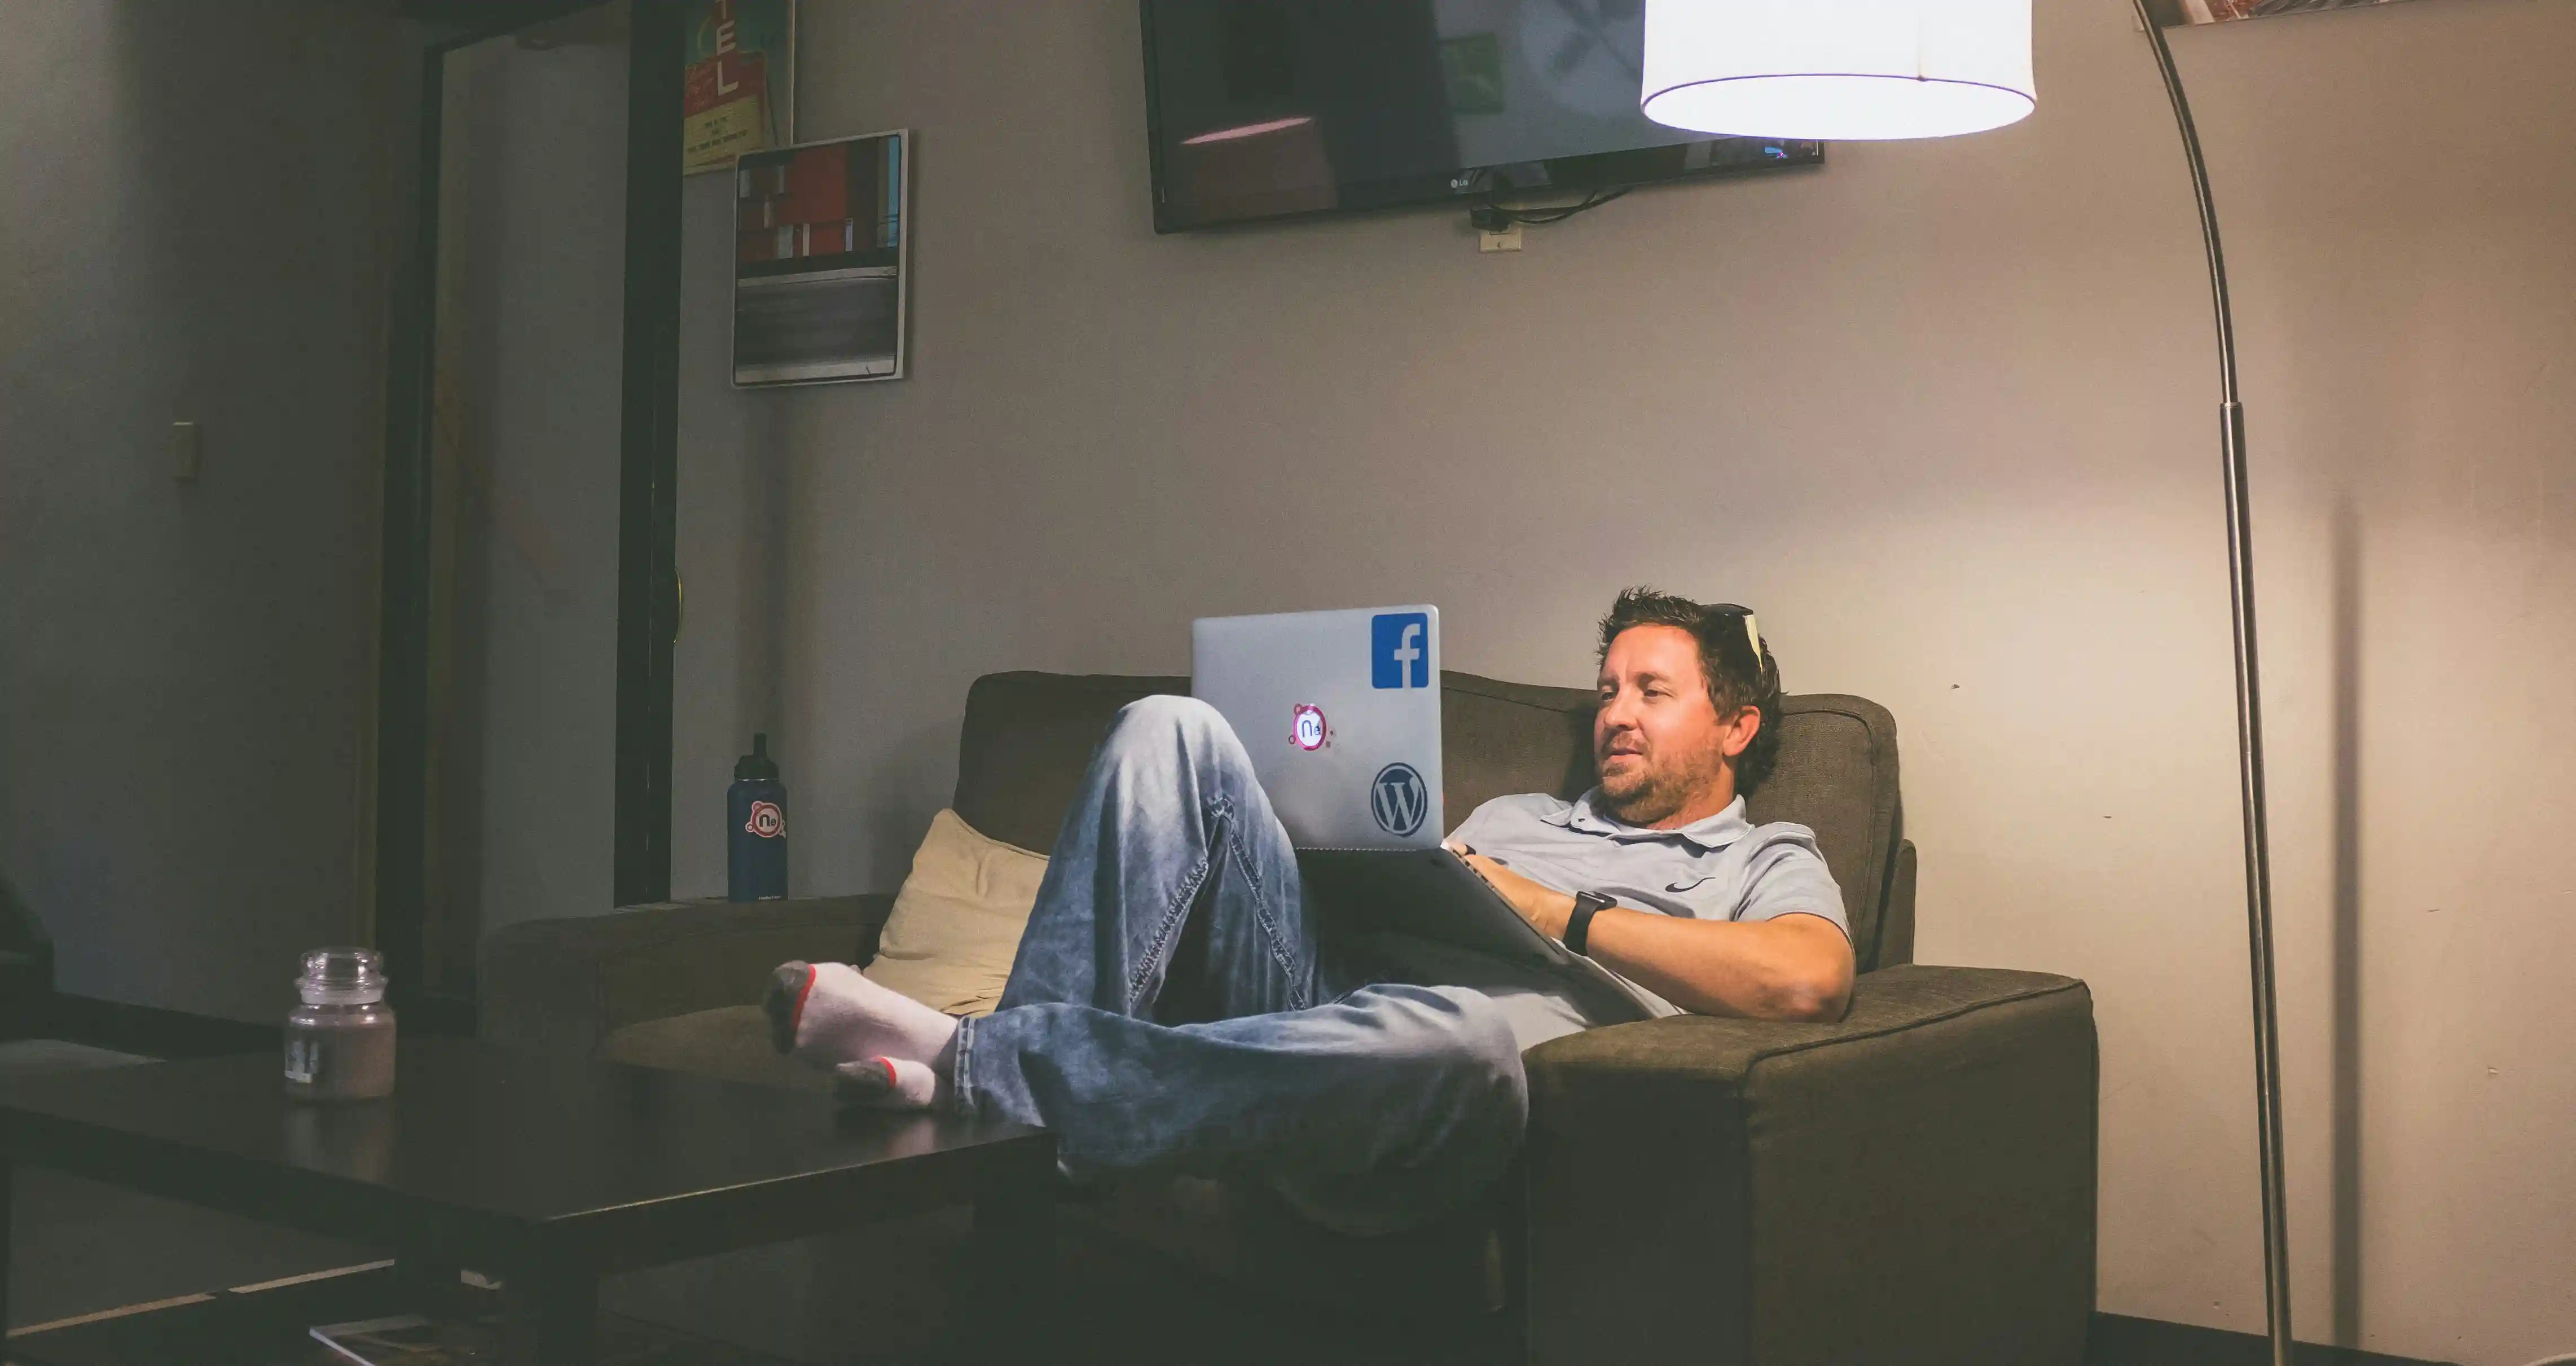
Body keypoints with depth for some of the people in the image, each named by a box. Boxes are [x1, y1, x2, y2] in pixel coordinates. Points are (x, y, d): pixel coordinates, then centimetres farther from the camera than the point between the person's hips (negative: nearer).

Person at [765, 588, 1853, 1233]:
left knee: (1464, 1032, -44)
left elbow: (1806, 978, -6)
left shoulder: (1765, 863, 18)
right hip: (1316, 984, 6)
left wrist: (1549, 911, -5)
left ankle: (972, 1065, -41)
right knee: (1173, 729, -9)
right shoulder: (1511, 815, 38)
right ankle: (1054, 1062, -26)